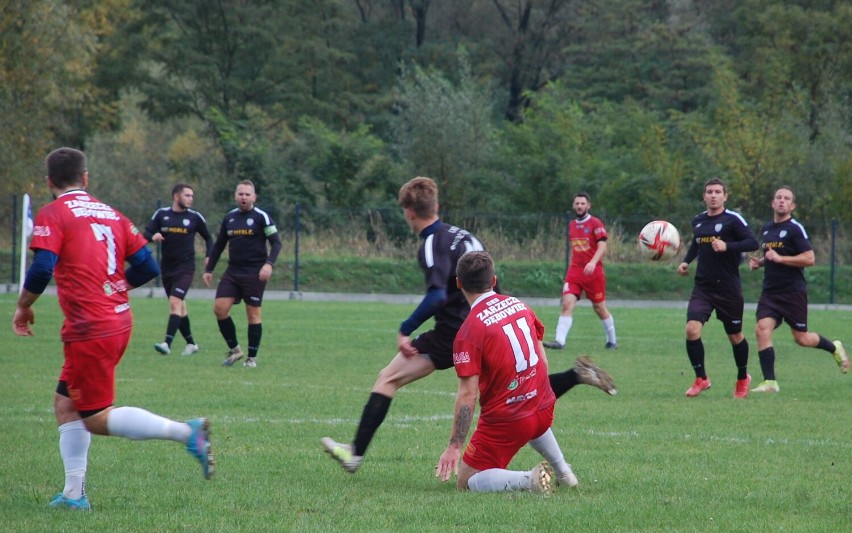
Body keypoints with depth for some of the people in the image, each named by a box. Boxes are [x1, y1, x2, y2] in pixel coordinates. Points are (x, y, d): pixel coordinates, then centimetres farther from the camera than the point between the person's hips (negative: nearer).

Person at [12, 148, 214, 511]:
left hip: (90, 330, -8)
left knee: (97, 420, -1)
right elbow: (147, 266, 8)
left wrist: (24, 307, -1)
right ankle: (74, 493, 12)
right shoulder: (111, 214, 12)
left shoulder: (52, 215, -7)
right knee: (65, 403, 16)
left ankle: (186, 433, -14)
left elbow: (42, 269, -19)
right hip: (120, 321, 8)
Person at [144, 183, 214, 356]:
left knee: (175, 303, -19)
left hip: (185, 268, -3)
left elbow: (208, 237, 14)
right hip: (166, 268, 4)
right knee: (179, 307, 12)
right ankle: (191, 343, 25)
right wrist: (153, 236, -22)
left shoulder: (195, 217, 2)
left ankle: (167, 343, -28)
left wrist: (209, 256, -1)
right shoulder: (161, 214, 4)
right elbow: (146, 234, 0)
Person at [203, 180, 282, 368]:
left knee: (253, 314, -2)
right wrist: (208, 269, 16)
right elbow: (219, 245, 19)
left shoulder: (261, 217, -4)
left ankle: (252, 358, 7)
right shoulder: (229, 217, 11)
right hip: (232, 272, 5)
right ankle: (234, 349, 7)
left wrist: (269, 263, -22)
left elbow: (276, 242, -7)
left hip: (254, 273, -5)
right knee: (219, 308, -7)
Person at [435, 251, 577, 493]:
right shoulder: (519, 305, 1)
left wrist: (454, 446, -16)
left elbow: (468, 395, -20)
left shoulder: (468, 332, -17)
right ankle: (563, 471, 45)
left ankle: (527, 480, -15)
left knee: (466, 482, 4)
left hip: (505, 421, -7)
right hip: (543, 411, 7)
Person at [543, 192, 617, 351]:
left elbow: (602, 246, -16)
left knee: (599, 308, 6)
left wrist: (593, 262, -31)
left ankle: (612, 341, 24)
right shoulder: (572, 225, 12)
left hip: (593, 271, -4)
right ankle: (560, 341, -20)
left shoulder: (595, 223, -6)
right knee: (567, 304, -13)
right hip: (574, 271, 4)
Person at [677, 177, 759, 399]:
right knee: (692, 329, -16)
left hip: (729, 288, -4)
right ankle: (701, 378, -3)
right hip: (702, 287, 4)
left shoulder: (733, 219, -8)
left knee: (735, 336, 10)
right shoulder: (698, 221, 9)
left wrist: (727, 246, -27)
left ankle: (743, 378, 34)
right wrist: (686, 261, 11)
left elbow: (753, 243, -15)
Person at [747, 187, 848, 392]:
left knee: (801, 338, 2)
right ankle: (769, 382, -11)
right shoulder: (766, 229, 14)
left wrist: (779, 259, -21)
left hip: (793, 292, -6)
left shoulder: (795, 229, -9)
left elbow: (809, 259, -16)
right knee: (762, 329, -13)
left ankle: (834, 348, 32)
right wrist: (759, 262, 9)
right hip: (770, 291, 6)